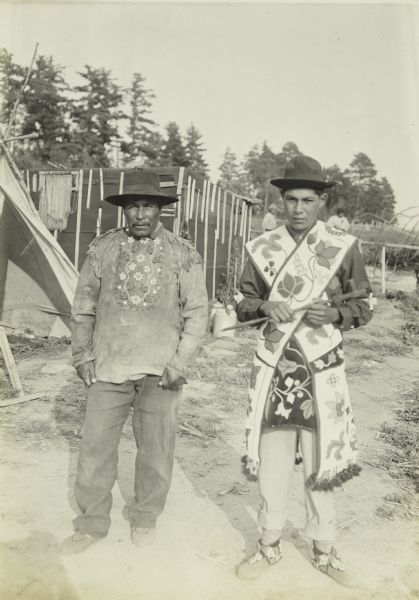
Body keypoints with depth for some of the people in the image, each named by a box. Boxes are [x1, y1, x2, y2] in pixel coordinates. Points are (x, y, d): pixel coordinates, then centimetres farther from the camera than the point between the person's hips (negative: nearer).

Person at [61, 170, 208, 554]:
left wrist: (180, 363, -7)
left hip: (160, 373, -1)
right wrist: (83, 356, 5)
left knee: (156, 450, 9)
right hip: (108, 368, 2)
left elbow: (197, 313, 0)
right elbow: (83, 308, 10)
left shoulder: (183, 255, -2)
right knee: (96, 447, 8)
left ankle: (144, 519, 33)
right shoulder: (102, 249, 3)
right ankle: (92, 523, 29)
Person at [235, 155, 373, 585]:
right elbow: (243, 303, 10)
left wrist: (335, 313, -15)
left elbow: (362, 306, 5)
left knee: (321, 461, 9)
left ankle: (323, 550, 30)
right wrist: (264, 307, -12)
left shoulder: (343, 248, -2)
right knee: (271, 459, 9)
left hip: (322, 370, -1)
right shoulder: (262, 248, 2)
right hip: (273, 368, 1)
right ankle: (269, 545, 29)